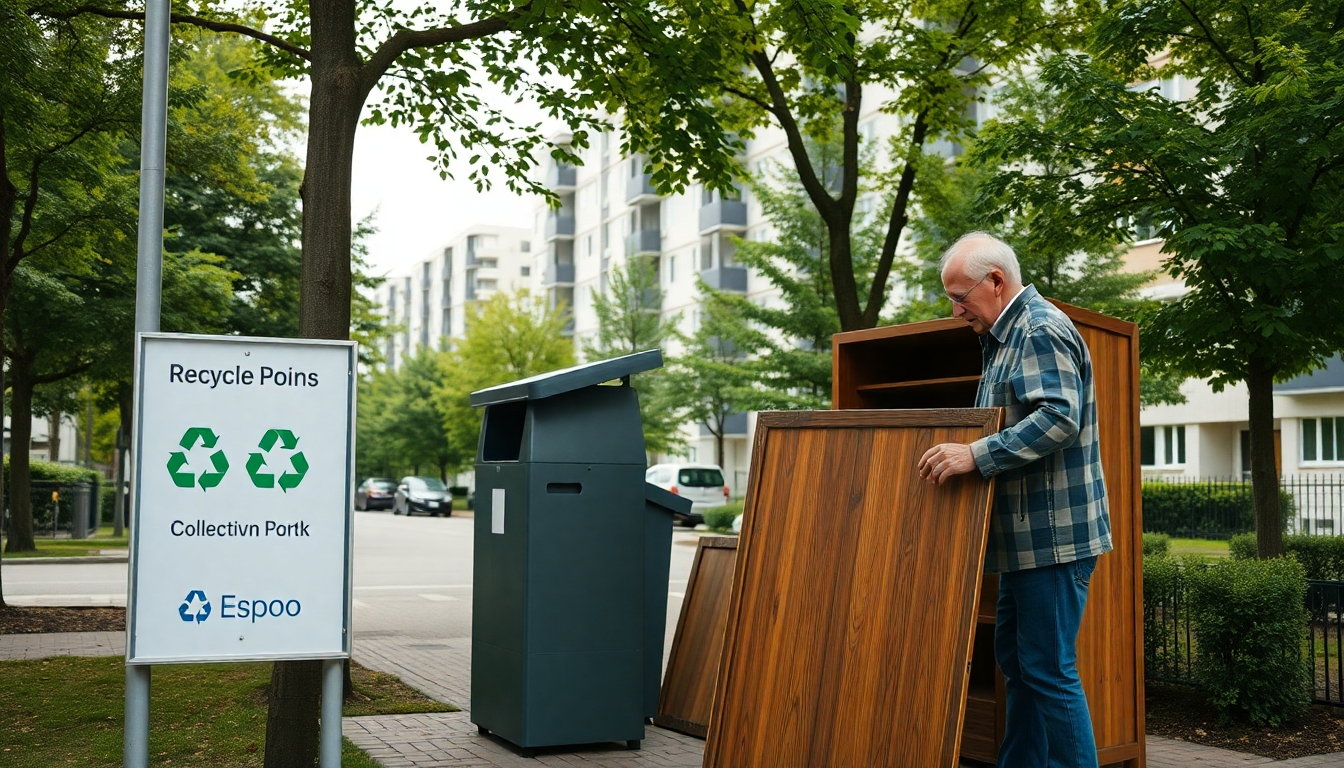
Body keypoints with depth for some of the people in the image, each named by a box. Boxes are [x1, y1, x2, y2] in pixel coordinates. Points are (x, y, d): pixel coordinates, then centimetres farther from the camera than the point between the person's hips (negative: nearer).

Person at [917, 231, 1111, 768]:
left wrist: (975, 455, -29)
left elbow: (1059, 418, -27)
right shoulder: (1005, 337, 19)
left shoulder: (1043, 330, -14)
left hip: (1055, 535, -11)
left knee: (1048, 669, -7)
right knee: (1015, 658, 16)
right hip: (1027, 537, 11)